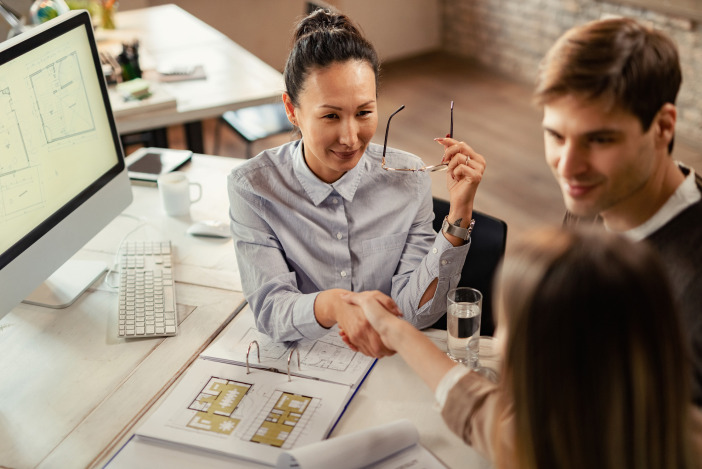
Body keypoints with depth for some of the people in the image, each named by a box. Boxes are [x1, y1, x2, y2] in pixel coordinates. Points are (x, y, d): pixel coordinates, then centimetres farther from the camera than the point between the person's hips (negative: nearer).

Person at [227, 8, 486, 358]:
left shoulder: (407, 178, -4)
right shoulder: (253, 187, -9)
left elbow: (415, 312, -8)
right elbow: (269, 310, -16)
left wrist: (459, 212, -18)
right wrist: (333, 305, -35)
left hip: (390, 365, 1)